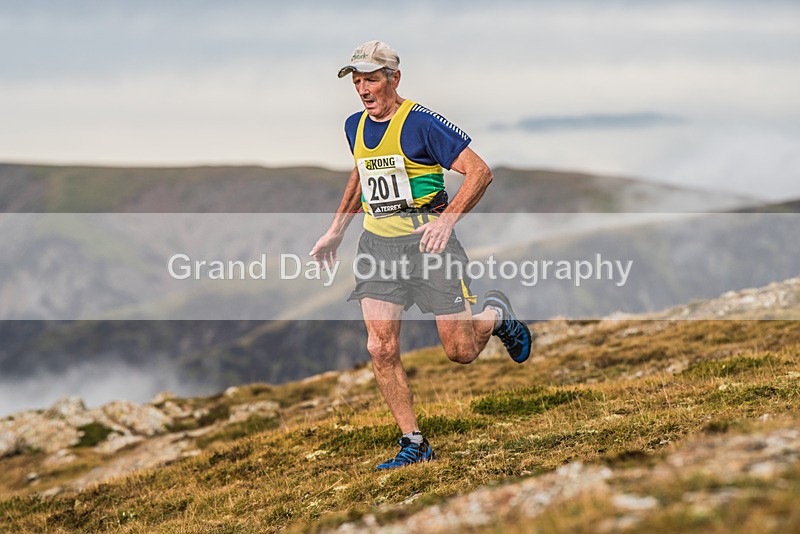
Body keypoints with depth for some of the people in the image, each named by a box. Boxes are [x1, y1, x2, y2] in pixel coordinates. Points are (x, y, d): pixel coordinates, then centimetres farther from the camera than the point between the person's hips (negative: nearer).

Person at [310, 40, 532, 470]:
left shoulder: (421, 123, -13)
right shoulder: (355, 126, 8)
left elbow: (479, 171, -14)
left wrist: (447, 220, -27)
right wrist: (335, 232, 27)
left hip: (426, 239, -5)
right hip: (377, 244, 5)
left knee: (460, 352, -1)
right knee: (381, 349, -8)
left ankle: (496, 314, 34)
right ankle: (414, 444, 3)